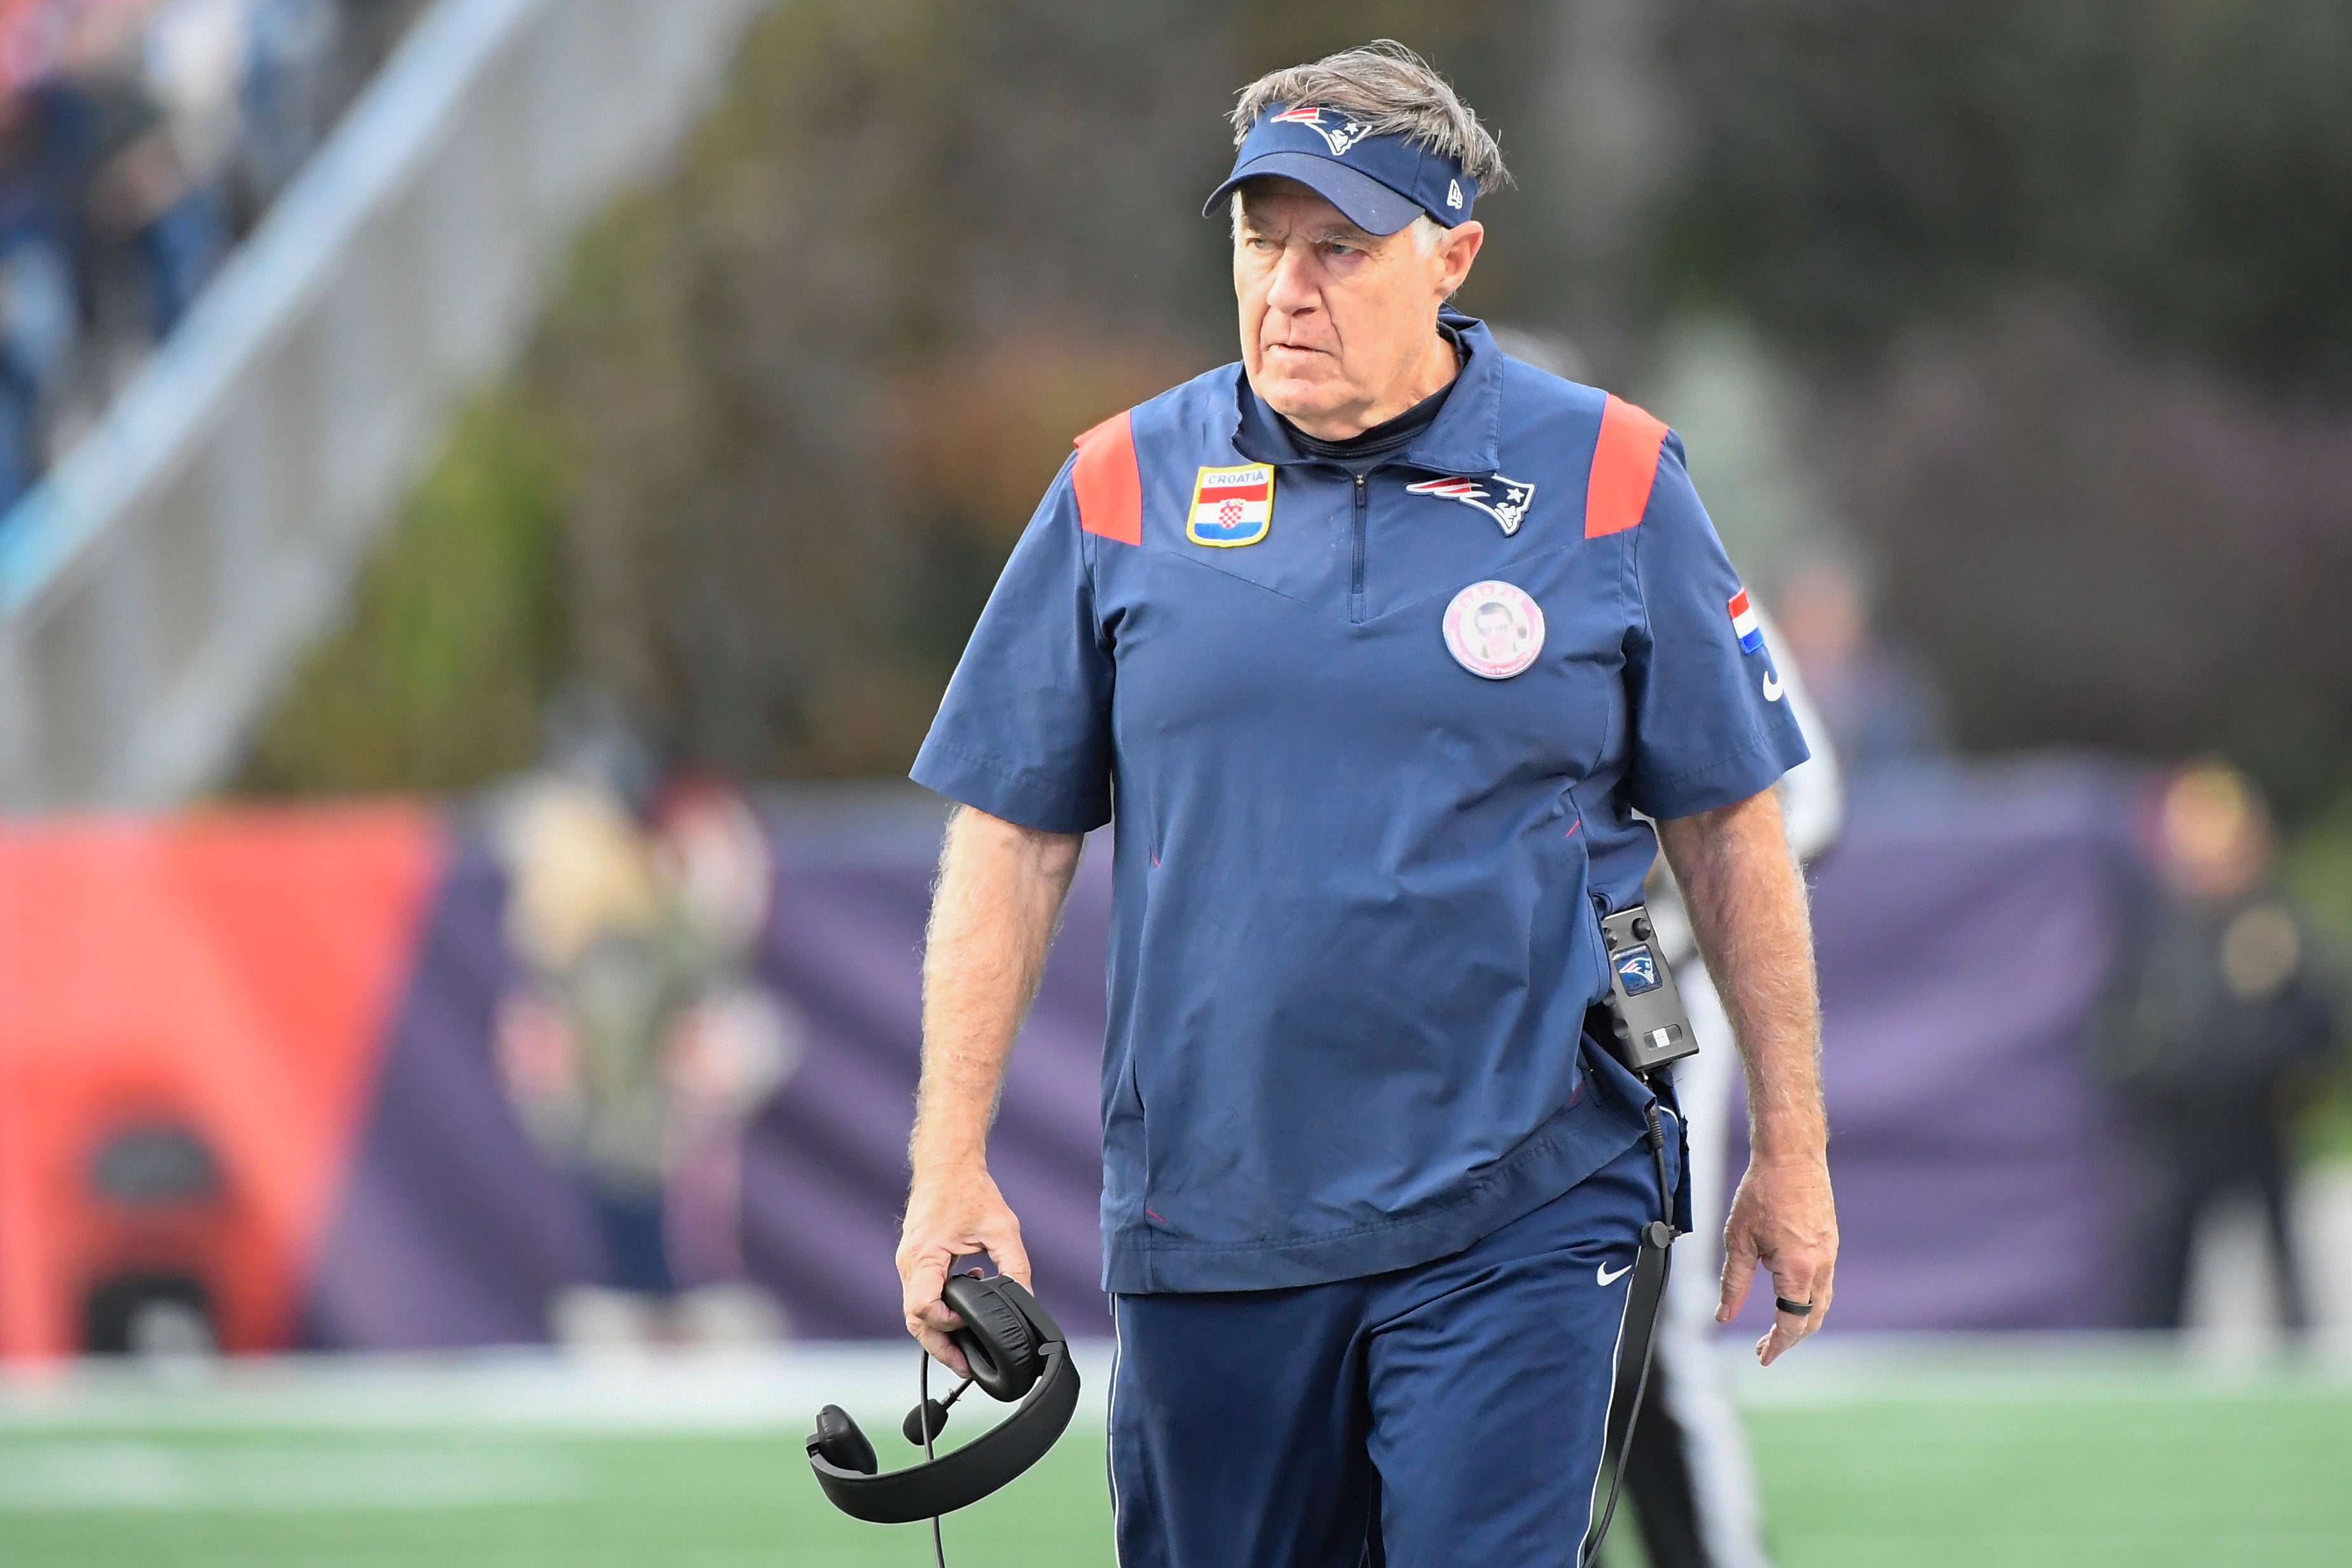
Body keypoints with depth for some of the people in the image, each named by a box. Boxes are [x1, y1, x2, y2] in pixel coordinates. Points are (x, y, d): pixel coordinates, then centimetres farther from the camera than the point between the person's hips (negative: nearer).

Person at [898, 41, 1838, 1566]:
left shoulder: (1609, 483, 0)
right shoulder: (1126, 489, 3)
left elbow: (1729, 827, 6)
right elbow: (1012, 840, 6)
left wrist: (1793, 1152, 7)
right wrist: (952, 1170, 1)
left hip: (1516, 1223, -2)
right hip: (1209, 1217, 2)